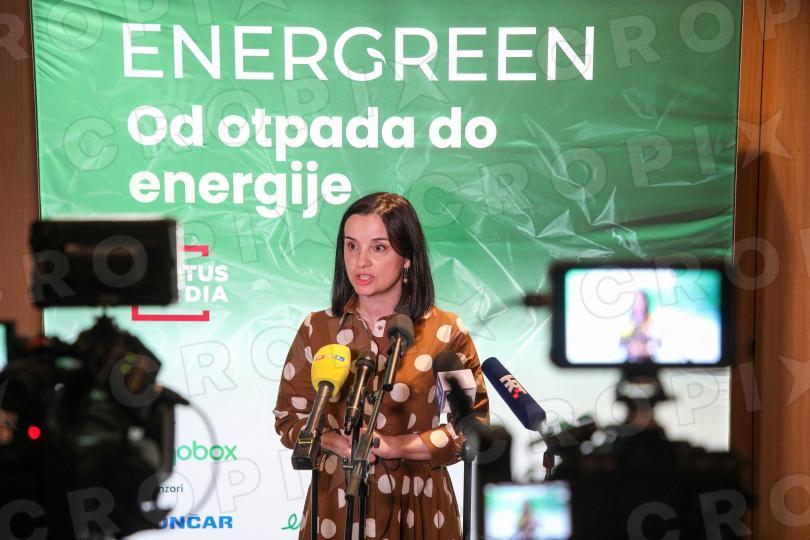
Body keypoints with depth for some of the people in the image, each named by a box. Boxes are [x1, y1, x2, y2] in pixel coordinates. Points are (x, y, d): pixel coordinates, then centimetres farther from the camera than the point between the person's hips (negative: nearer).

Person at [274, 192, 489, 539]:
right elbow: (288, 418, 3)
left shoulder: (446, 332, -7)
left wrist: (392, 447, -16)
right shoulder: (316, 329, -1)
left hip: (416, 506, -1)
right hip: (336, 502, 1)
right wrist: (338, 443, -15)